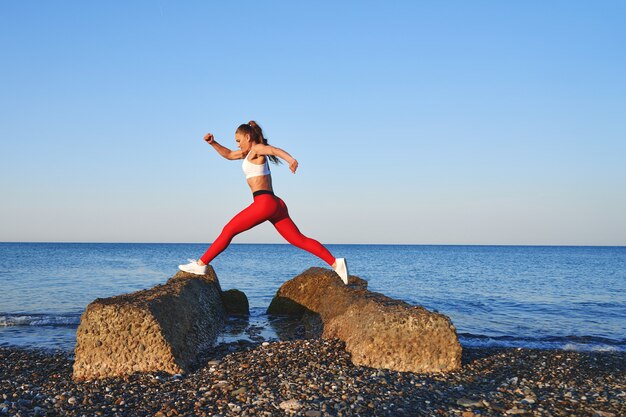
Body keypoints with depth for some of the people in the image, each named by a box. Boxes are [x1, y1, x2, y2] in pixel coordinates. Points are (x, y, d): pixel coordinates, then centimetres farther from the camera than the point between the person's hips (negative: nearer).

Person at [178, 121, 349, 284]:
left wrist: (291, 159, -47)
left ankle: (200, 265, 4)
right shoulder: (250, 152, 25)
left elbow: (274, 150, -25)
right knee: (299, 240, 4)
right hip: (275, 203, 10)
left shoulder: (256, 149, -2)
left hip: (264, 202, -10)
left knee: (228, 231, -1)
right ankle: (336, 263, -3)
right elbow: (228, 154, 38)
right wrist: (213, 143, 21)